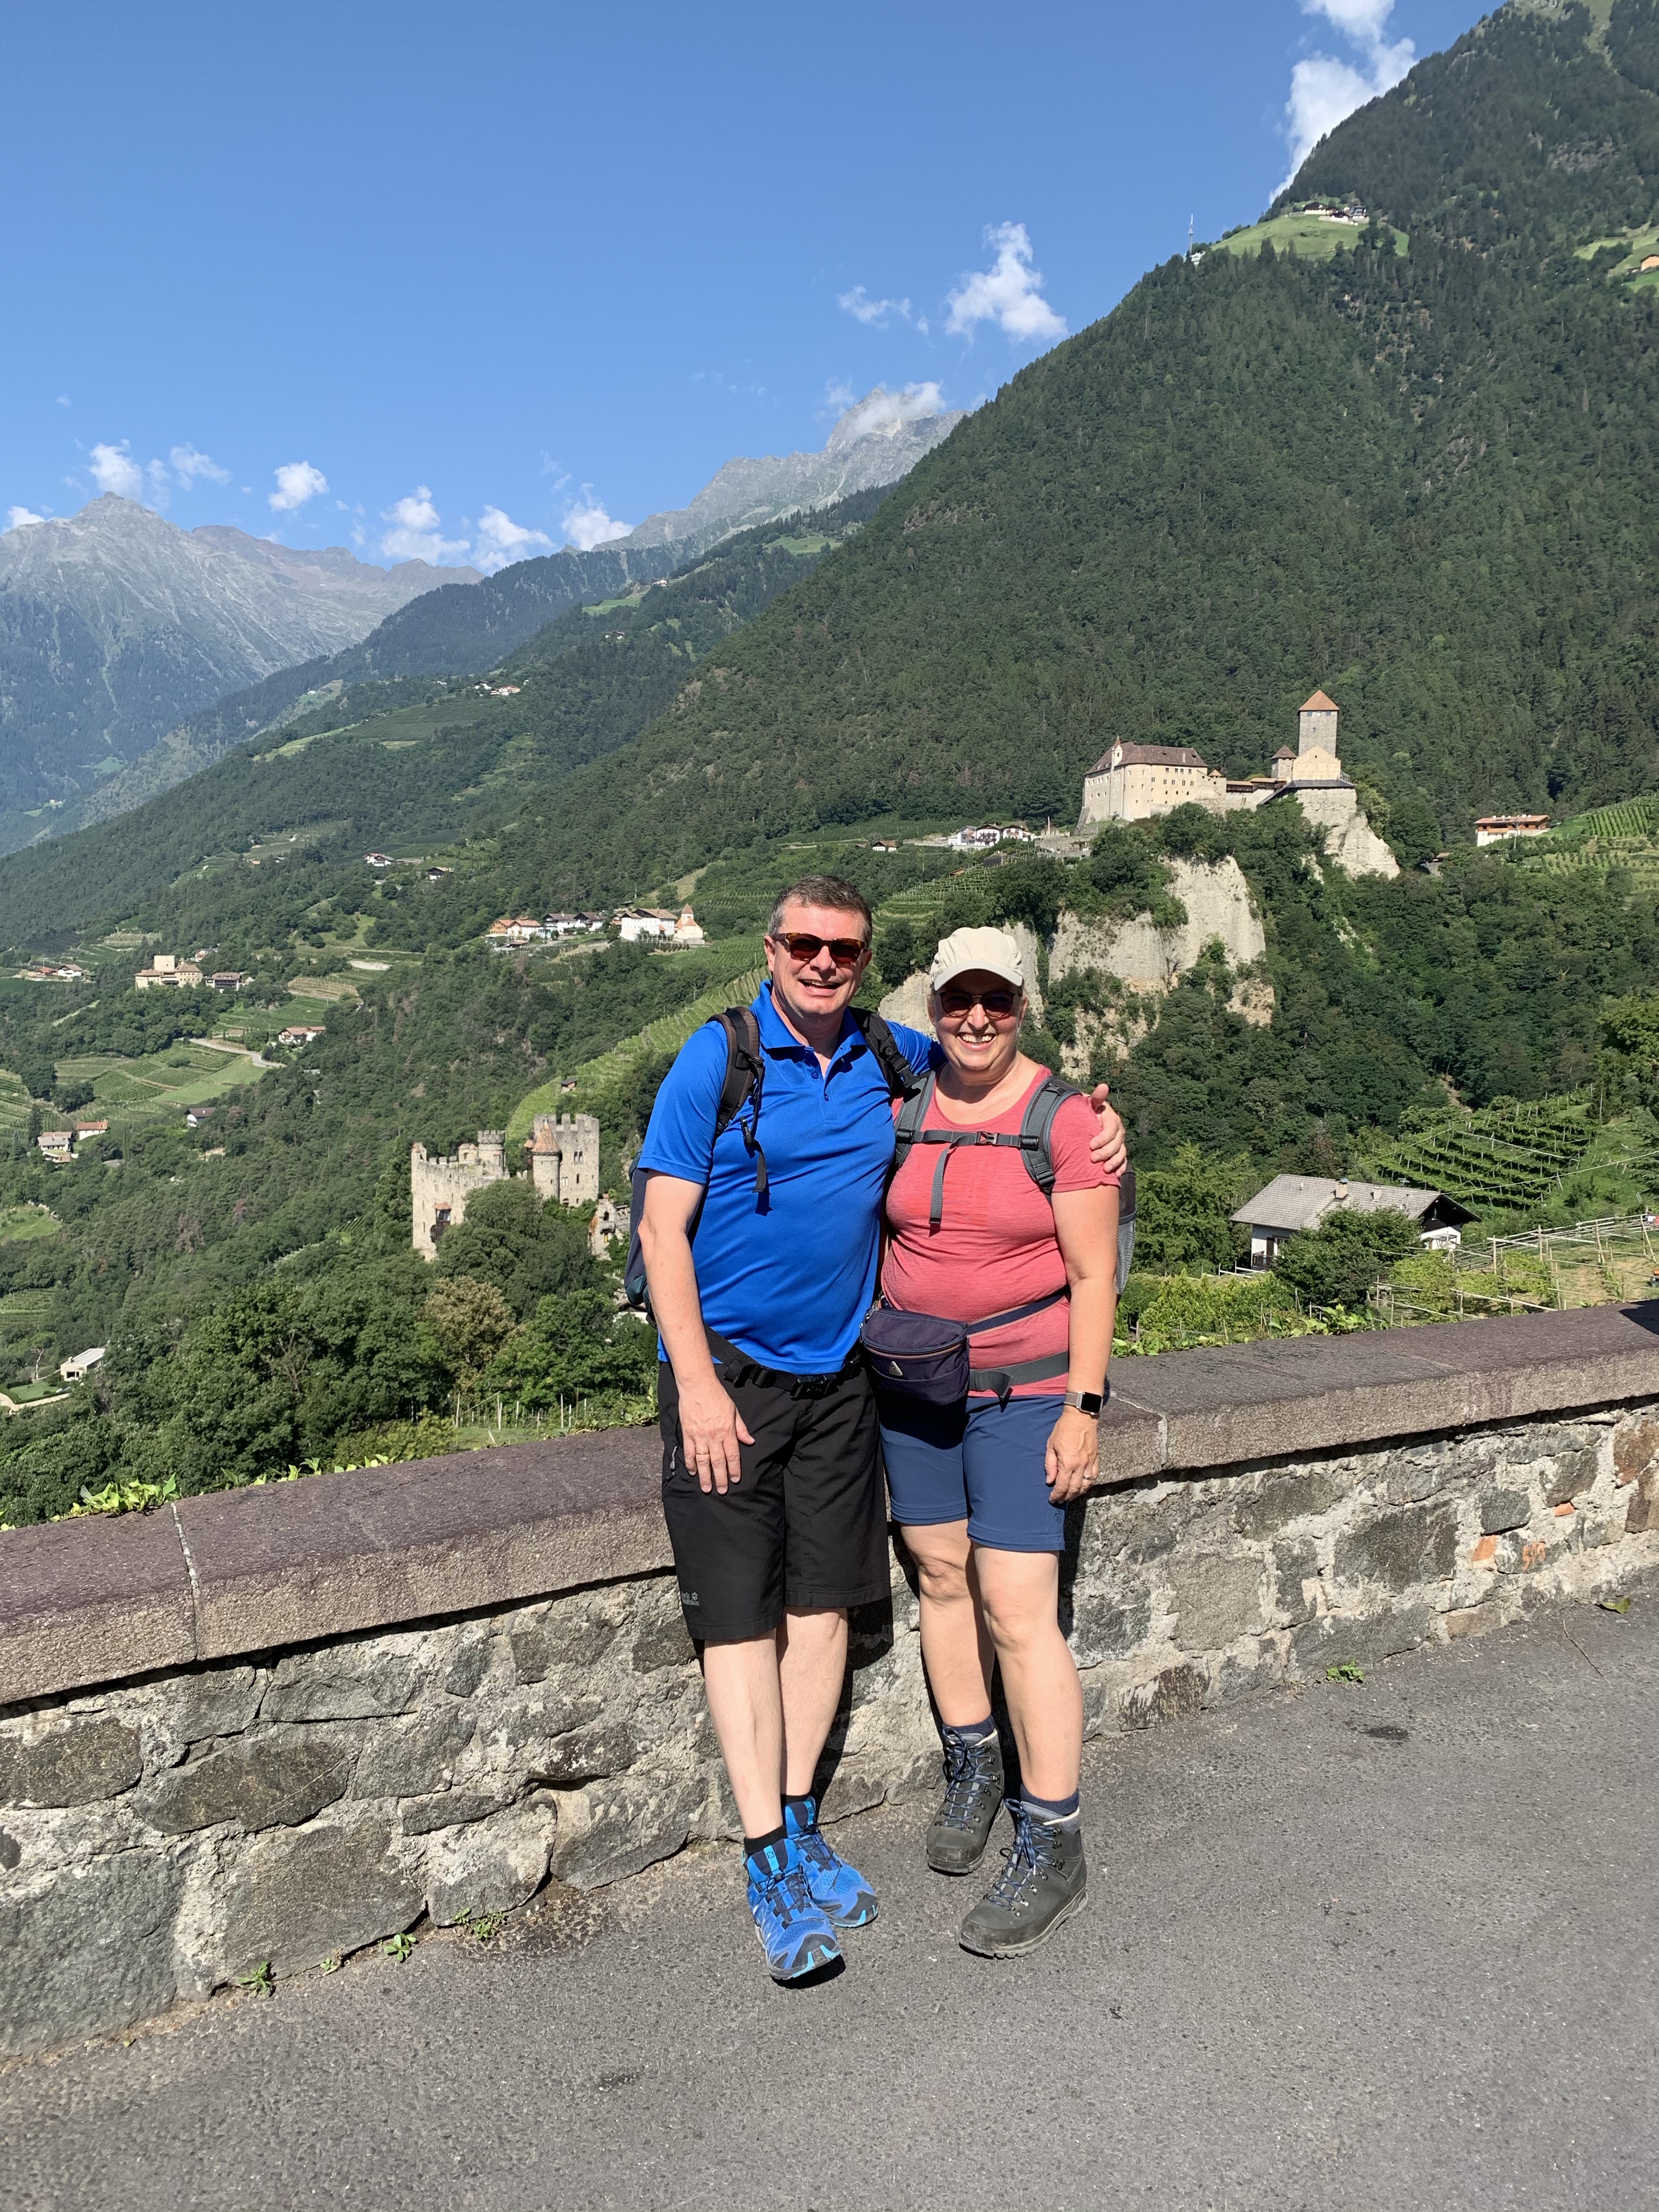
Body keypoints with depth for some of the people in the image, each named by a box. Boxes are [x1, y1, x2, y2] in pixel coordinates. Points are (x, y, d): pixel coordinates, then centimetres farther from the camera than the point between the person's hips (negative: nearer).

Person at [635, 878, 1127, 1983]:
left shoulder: (893, 1057, 3)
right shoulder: (717, 1062, -10)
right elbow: (663, 1229, -10)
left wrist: (1098, 1118, 4)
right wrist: (697, 1383, -16)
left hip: (839, 1371, 4)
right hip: (728, 1371, -4)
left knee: (824, 1600, 9)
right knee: (740, 1612, -3)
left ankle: (801, 1828, 25)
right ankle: (769, 1869, 7)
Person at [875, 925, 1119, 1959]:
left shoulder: (1064, 1119, -11)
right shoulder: (904, 1109, 2)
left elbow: (1093, 1275, -10)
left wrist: (1084, 1408, -14)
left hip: (1024, 1389, -5)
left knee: (1018, 1609, -6)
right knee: (942, 1573, 14)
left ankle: (1052, 1848, 8)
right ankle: (972, 1768, 35)